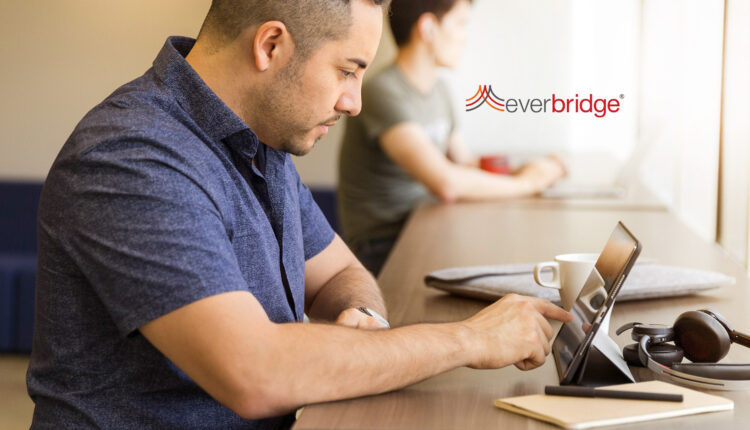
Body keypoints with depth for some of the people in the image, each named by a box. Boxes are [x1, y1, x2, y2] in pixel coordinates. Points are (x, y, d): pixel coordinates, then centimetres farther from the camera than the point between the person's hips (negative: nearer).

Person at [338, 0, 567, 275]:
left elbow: (465, 163, 22)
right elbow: (446, 183, -30)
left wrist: (534, 169, 4)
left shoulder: (438, 90, 12)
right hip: (384, 250, -9)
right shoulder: (383, 93, -20)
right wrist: (524, 182, -15)